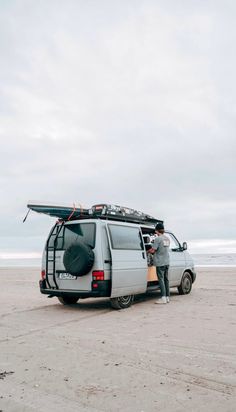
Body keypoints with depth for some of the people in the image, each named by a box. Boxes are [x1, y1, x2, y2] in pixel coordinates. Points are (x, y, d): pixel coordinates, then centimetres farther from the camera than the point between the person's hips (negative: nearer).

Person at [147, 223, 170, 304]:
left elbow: (152, 250, -14)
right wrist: (155, 251, 26)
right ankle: (167, 297, 18)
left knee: (161, 280, -3)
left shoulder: (158, 239, -14)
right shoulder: (167, 239, 10)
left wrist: (147, 251, 5)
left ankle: (163, 298, -3)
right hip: (167, 262, 8)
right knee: (166, 279, 13)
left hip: (160, 263, -8)